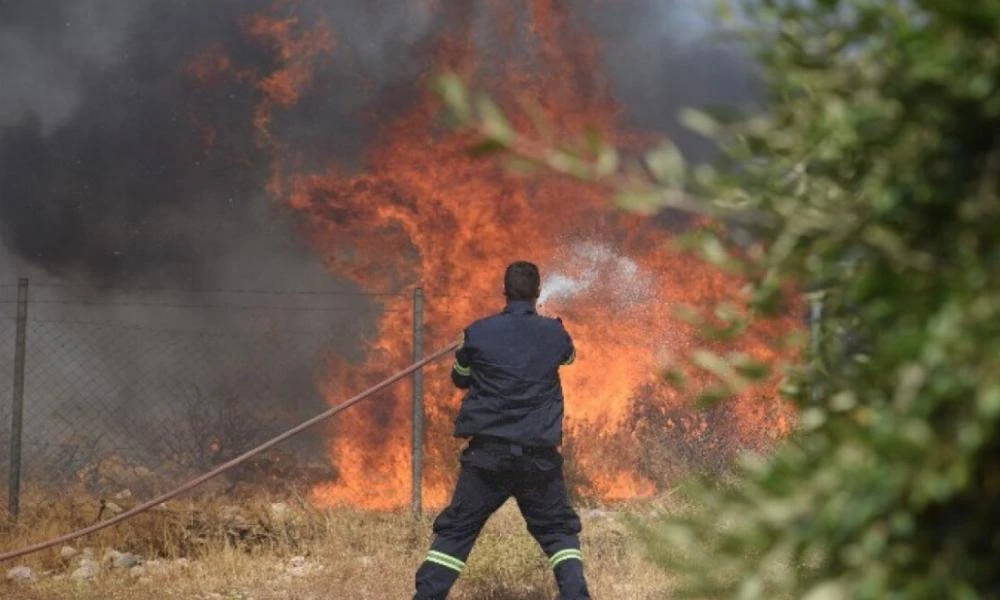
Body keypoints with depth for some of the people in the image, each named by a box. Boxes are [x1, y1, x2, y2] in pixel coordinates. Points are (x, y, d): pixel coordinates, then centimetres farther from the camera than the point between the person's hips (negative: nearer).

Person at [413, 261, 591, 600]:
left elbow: (460, 378, 13)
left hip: (488, 452, -1)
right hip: (539, 454, 1)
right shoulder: (554, 333, 1)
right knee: (559, 531, 14)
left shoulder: (479, 333, -4)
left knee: (456, 531, 6)